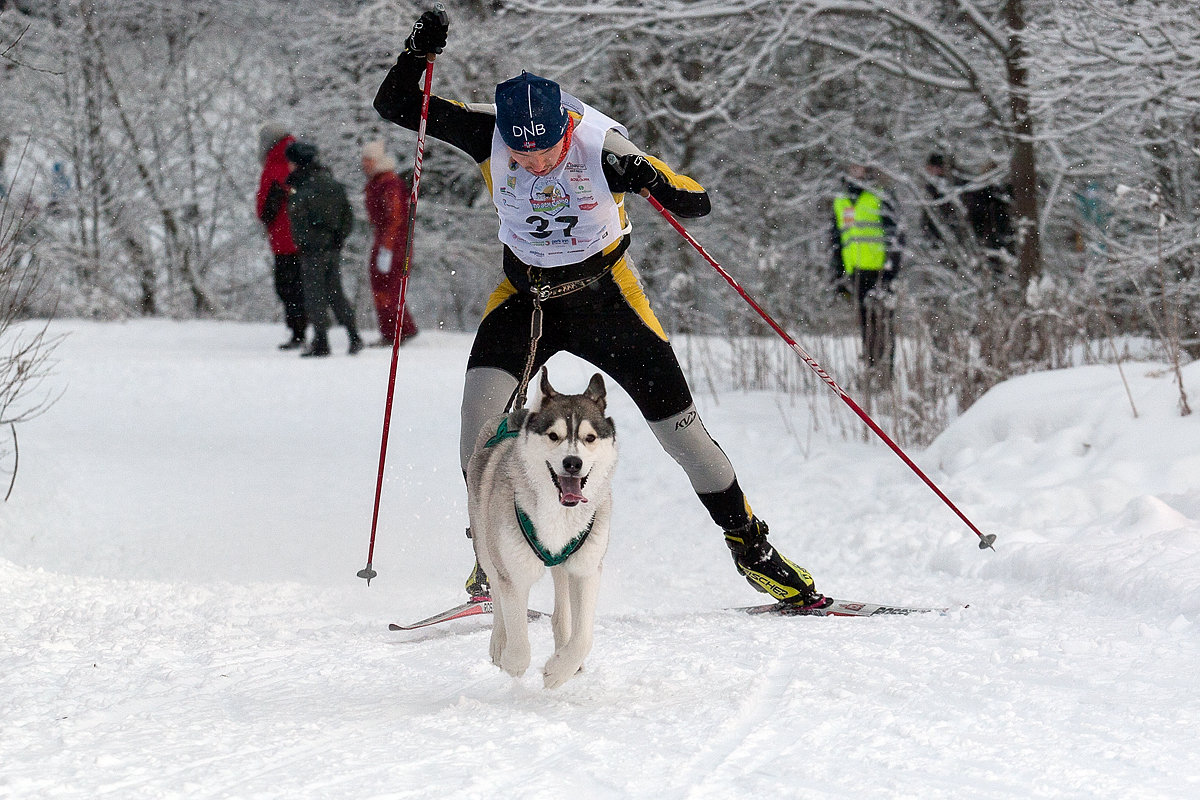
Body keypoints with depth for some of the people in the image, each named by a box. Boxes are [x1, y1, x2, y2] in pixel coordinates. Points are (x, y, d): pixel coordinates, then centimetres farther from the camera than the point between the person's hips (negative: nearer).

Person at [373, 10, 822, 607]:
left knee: (679, 427, -1)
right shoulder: (488, 135, -19)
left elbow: (697, 203, -25)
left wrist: (650, 178, -46)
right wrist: (418, 53, -33)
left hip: (605, 294, -1)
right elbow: (394, 107, -15)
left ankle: (749, 545, 18)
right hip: (525, 295, 2)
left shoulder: (600, 144, -26)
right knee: (481, 402, -23)